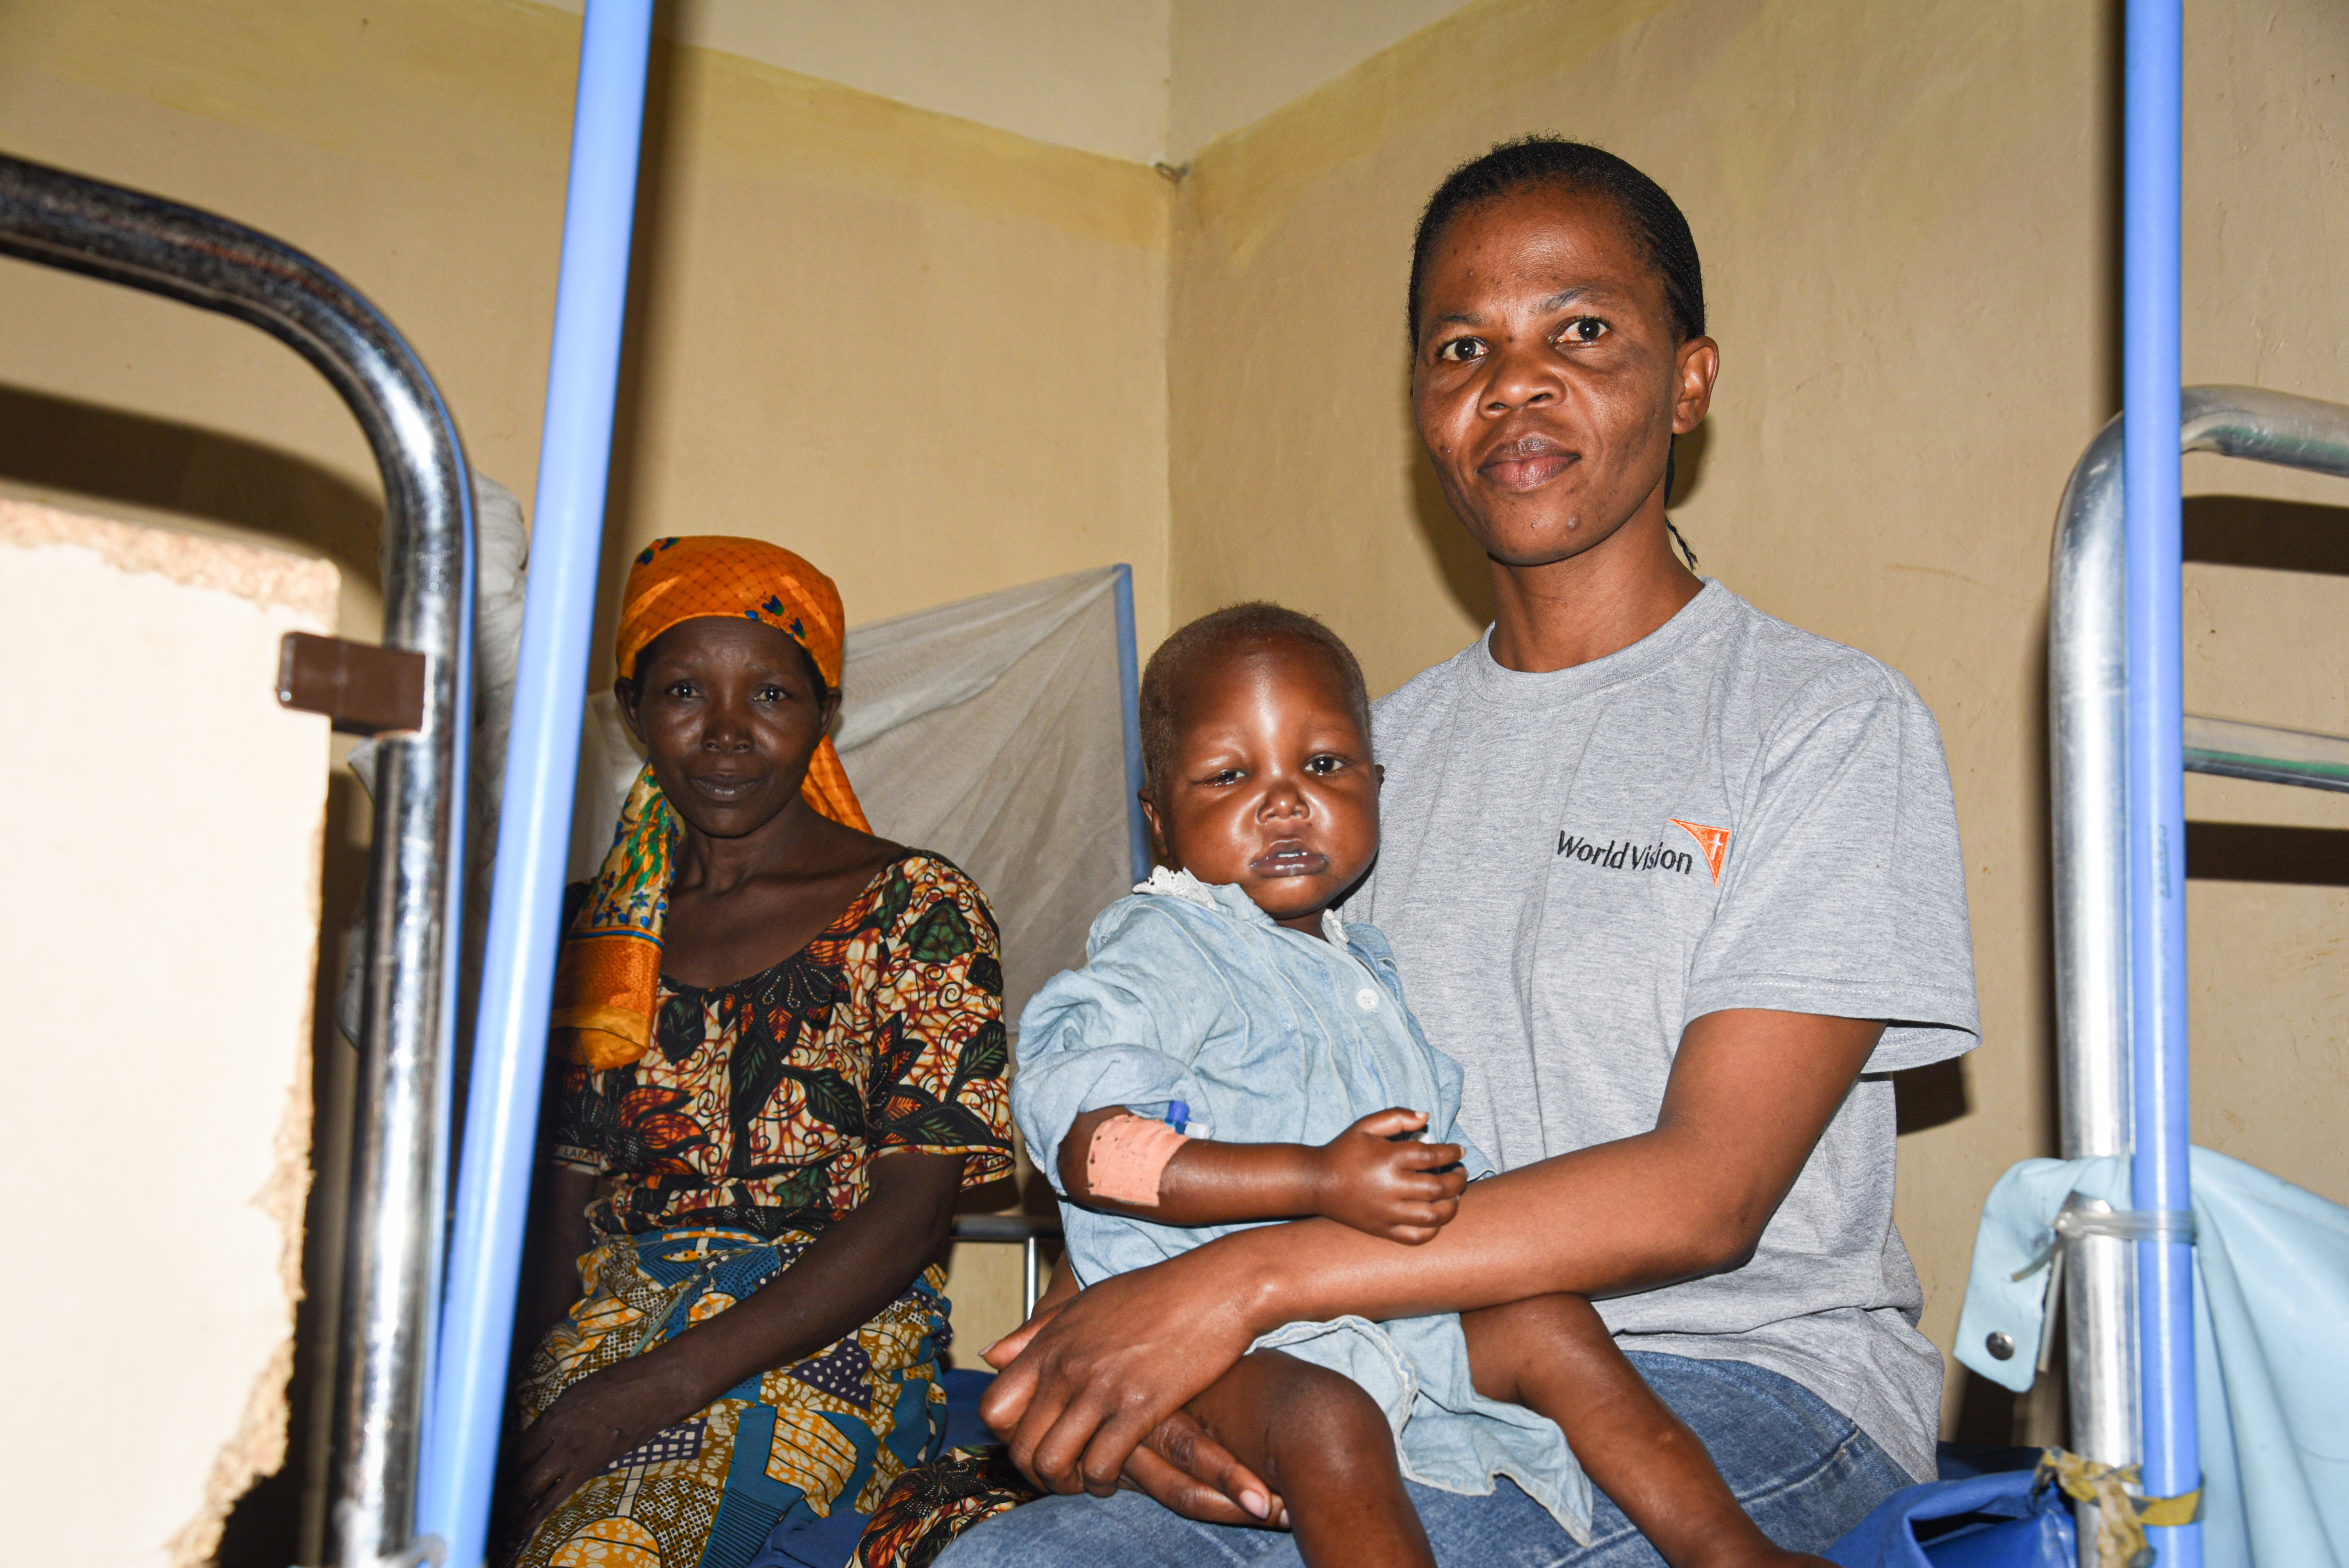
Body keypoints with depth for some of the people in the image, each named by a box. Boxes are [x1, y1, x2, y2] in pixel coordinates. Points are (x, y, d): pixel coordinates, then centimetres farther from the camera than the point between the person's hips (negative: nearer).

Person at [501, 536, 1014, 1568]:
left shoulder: (917, 912, 0)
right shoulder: (600, 926, 15)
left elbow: (910, 1213, -8)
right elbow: (565, 1205, 11)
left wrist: (657, 1386, -18)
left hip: (826, 1348, -4)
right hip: (598, 1334, 4)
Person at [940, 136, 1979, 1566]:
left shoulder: (1831, 721, -5)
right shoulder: (1382, 745, 13)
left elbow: (1705, 1194, -14)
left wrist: (1249, 1278, -21)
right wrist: (1144, 1344, -11)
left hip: (1743, 1376, -3)